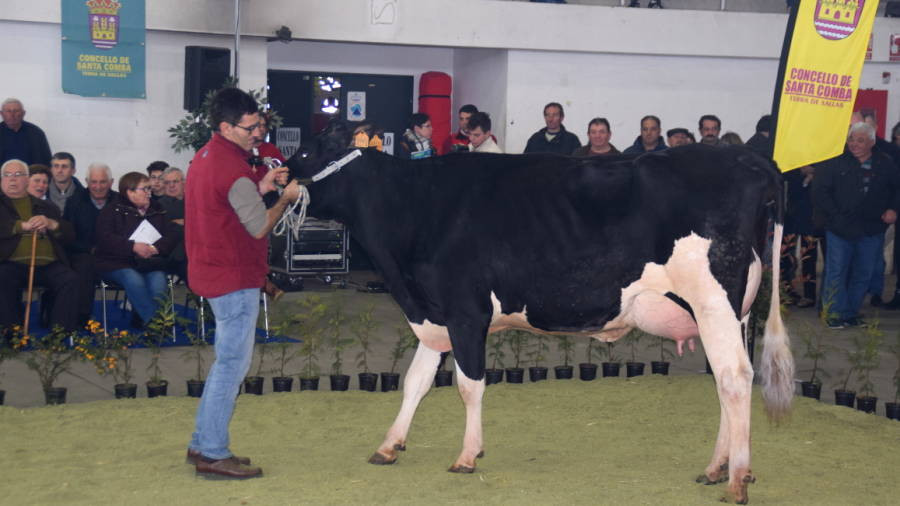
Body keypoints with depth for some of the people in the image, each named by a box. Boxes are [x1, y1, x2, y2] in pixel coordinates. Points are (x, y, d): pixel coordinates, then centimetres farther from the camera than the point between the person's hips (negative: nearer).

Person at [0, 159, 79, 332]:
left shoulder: (46, 207, 25)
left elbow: (69, 235, 17)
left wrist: (51, 224, -4)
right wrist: (23, 226, -11)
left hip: (48, 265, 2)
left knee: (71, 280, -26)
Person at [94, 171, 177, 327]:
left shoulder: (157, 211, 18)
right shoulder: (111, 211, 6)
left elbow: (170, 237, 8)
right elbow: (105, 238, -9)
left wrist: (155, 248, -15)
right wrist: (133, 246, -20)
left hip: (150, 263, 3)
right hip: (116, 263, -3)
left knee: (158, 282, -30)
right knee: (135, 281, -35)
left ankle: (141, 319, -25)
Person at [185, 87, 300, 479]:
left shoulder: (205, 157, 11)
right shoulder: (233, 168, -20)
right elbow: (260, 226, -14)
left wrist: (259, 189, 10)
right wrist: (285, 197, -1)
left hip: (212, 271, 10)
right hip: (235, 277, -10)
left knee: (227, 361, 18)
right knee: (233, 364, -4)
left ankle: (202, 444, 23)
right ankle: (214, 455, 0)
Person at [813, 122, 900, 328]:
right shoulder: (836, 162, -3)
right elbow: (820, 191, -6)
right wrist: (835, 217, -13)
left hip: (872, 230, 3)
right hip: (840, 230, -3)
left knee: (863, 273, 8)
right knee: (836, 271, -2)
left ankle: (851, 313, 19)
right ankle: (835, 313, 7)